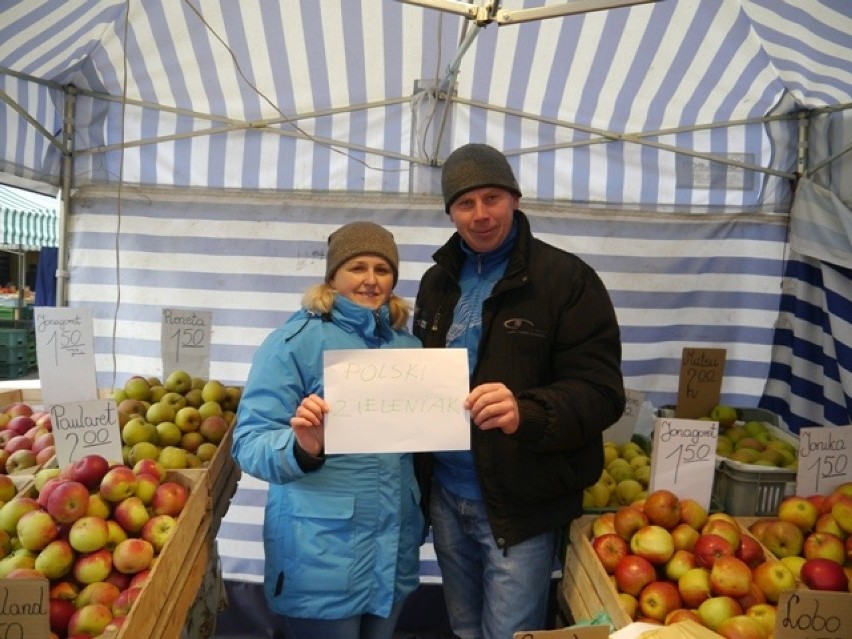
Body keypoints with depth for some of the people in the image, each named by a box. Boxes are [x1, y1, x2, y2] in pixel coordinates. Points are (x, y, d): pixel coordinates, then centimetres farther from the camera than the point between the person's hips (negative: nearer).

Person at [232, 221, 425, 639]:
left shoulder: (406, 344, 4)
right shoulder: (295, 341, -11)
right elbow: (249, 443, -15)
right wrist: (302, 448, -33)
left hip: (394, 548, 5)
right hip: (321, 554, -5)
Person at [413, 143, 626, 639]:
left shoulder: (568, 279, -11)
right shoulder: (438, 281, 7)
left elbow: (602, 392, -17)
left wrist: (525, 412, -35)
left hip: (521, 505, -5)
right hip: (447, 494, 6)